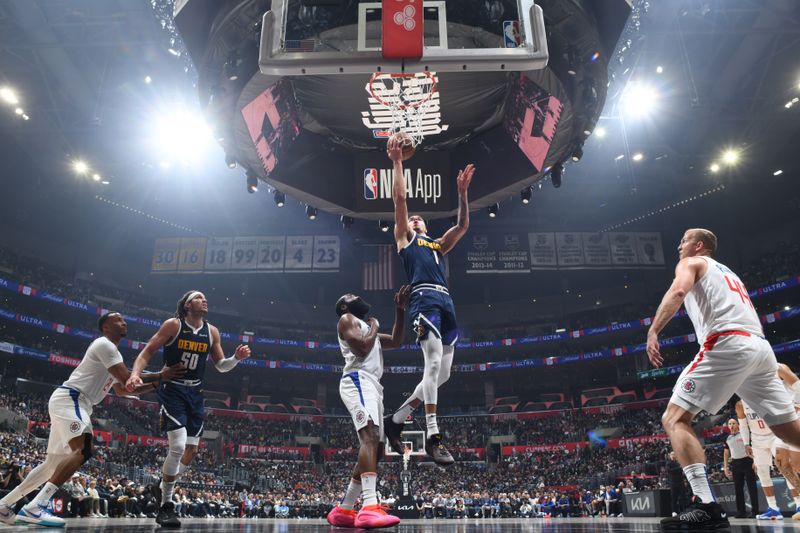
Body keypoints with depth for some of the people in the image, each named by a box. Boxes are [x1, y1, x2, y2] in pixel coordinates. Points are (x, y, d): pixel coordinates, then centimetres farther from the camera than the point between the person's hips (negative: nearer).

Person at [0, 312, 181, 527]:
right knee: (84, 449, -26)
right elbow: (127, 380, -18)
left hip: (71, 402, 11)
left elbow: (122, 389, 27)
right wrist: (161, 375, -13)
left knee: (55, 461, 16)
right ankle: (35, 507, -29)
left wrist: (155, 385, 16)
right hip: (69, 399, -11)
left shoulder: (111, 351, 22)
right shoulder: (104, 344, -10)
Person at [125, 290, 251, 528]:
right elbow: (148, 351, -8)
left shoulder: (212, 331, 5)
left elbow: (221, 366, 11)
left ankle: (165, 486, 37)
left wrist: (236, 358, -9)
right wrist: (135, 373, -25)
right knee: (178, 446, -18)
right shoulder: (173, 325, -8)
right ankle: (166, 507, -3)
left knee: (191, 450, 10)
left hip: (195, 394, 6)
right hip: (172, 390, -6)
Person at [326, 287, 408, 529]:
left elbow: (396, 341, 26)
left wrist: (400, 310, 21)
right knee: (370, 436, -30)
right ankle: (370, 507, -45)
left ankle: (342, 510, 13)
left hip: (372, 386, 10)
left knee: (374, 448, 7)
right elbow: (362, 349, -10)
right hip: (358, 381, -10)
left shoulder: (367, 328, 34)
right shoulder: (347, 319, 7)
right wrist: (374, 327, 7)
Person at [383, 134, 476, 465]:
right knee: (434, 362, -21)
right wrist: (397, 161, 14)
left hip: (446, 302, 7)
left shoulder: (437, 245, 34)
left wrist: (462, 192, 24)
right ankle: (433, 437, -20)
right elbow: (399, 197, 11)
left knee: (443, 372, 2)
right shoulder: (404, 237, 19)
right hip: (425, 299, -7)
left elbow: (463, 225, 29)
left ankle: (396, 419, 15)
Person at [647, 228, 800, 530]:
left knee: (675, 418, -8)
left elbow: (678, 292, -11)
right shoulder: (729, 273, 35)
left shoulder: (691, 263, 13)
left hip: (727, 343, -8)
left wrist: (652, 331, -19)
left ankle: (706, 507, -22)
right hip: (761, 346, 8)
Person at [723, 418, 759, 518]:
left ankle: (755, 512, 1)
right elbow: (726, 453, 16)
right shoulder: (727, 439, 13)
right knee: (738, 488, 5)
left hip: (747, 462, -5)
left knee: (752, 487, -3)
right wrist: (726, 467, 10)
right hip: (735, 464, 5)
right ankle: (741, 512, 10)